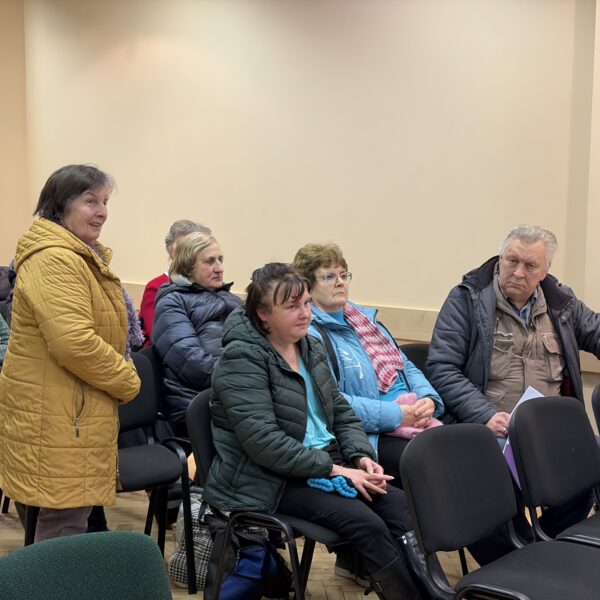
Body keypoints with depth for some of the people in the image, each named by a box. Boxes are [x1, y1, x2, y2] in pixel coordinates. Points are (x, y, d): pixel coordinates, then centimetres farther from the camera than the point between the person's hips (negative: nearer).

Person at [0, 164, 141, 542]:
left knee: (73, 517, 19)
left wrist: (121, 376, 13)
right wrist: (128, 382, -14)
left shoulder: (80, 257, 17)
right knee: (64, 528, -3)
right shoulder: (55, 260, -19)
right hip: (57, 421, -11)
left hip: (72, 415, 11)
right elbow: (75, 343, -28)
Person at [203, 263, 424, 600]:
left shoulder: (311, 347, 11)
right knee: (366, 523, -25)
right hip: (270, 479, -7)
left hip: (325, 463, 7)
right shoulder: (242, 360, -14)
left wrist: (362, 456, -4)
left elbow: (341, 411, 16)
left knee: (400, 505, -16)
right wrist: (334, 469, -22)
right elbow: (264, 441, -23)